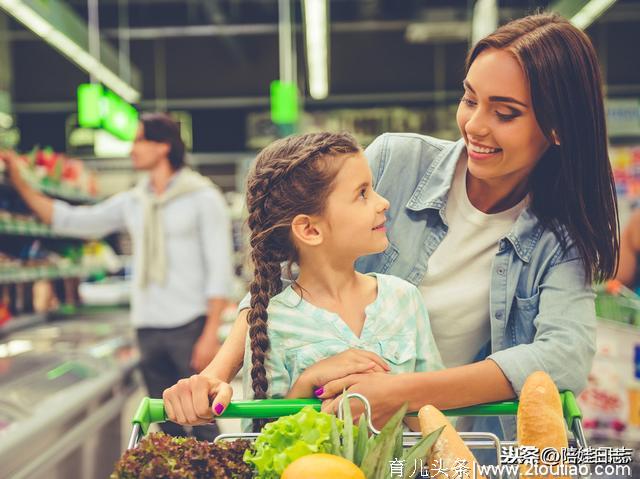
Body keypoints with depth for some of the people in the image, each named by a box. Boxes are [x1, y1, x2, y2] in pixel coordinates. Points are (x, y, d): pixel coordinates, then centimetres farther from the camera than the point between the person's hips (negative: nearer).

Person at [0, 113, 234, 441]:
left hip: (189, 326, -6)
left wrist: (211, 334, -14)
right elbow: (72, 221, 13)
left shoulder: (202, 197, -3)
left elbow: (220, 268, -8)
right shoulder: (132, 202, 13)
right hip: (148, 327, 6)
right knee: (168, 428, 12)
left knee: (201, 423, -4)